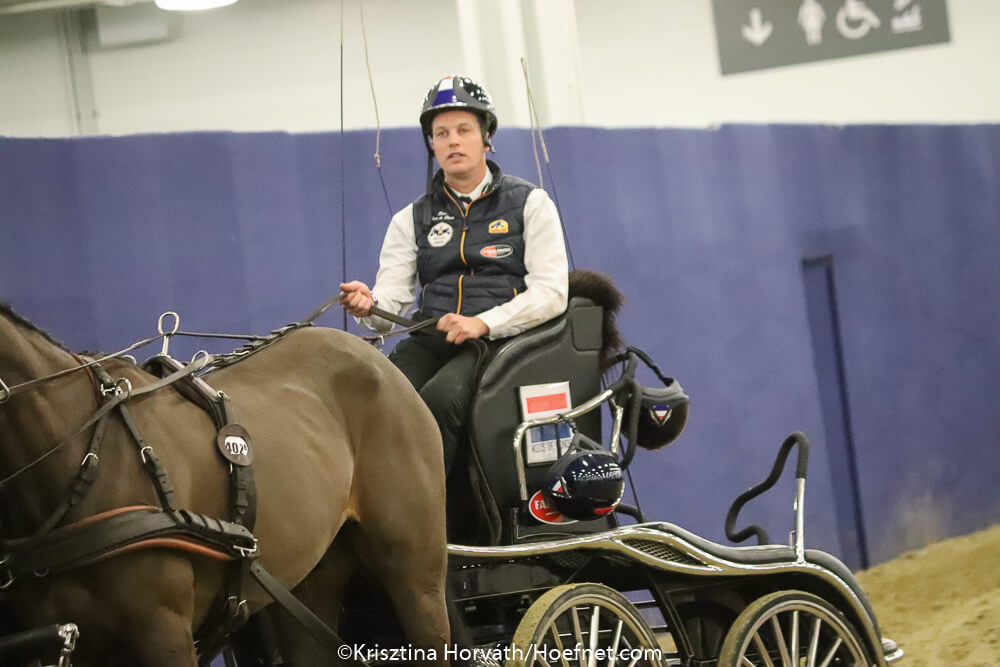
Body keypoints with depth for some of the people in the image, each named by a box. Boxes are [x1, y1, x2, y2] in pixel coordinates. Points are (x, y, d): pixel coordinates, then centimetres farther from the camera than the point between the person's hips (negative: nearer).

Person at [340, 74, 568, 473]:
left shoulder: (530, 204, 10)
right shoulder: (411, 219, 20)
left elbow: (551, 291, -1)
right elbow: (392, 300, 10)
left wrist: (483, 323, -15)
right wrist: (368, 306, -16)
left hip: (504, 337, -3)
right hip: (431, 340, 3)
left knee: (439, 396, -35)